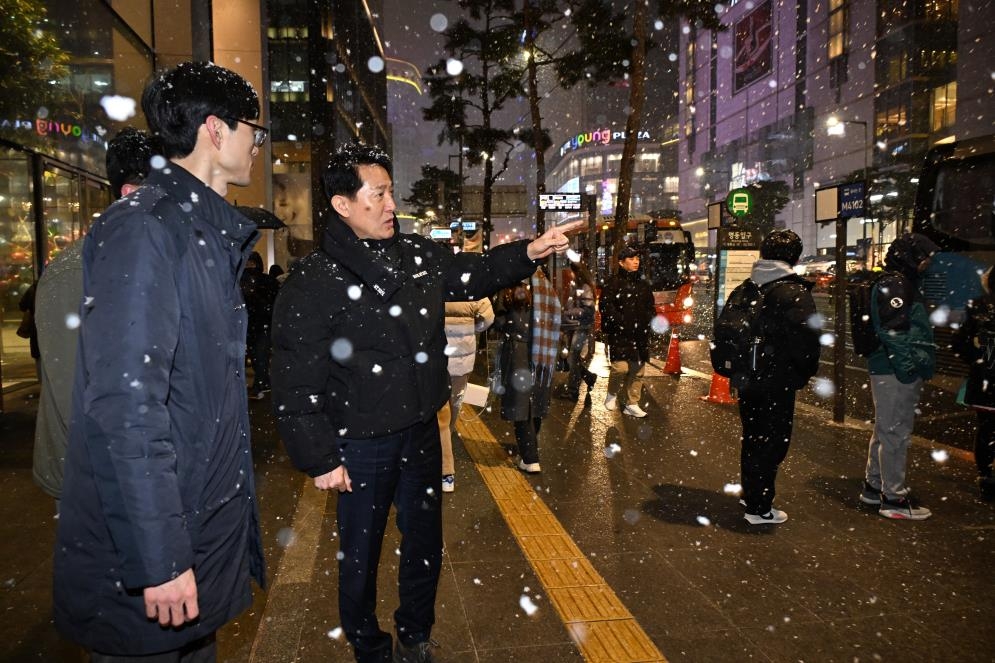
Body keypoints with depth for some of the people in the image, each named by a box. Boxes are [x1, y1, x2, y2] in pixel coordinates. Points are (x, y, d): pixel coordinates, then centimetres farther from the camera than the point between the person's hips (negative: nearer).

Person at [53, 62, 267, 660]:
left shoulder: (211, 234, 12)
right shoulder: (142, 230, -18)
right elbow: (126, 406, -25)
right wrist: (160, 560, -23)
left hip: (210, 524, 9)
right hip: (152, 546, -8)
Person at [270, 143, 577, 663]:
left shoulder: (418, 255, 1)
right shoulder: (311, 282, -15)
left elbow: (474, 274, 15)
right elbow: (296, 385, -14)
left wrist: (530, 252, -2)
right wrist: (320, 460, -13)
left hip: (422, 432, 5)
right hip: (361, 447, -5)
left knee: (425, 546, 20)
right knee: (360, 557, 13)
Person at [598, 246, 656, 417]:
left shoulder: (644, 285, 17)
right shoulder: (613, 283, -2)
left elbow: (650, 307, 26)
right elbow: (605, 306, -11)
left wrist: (650, 319, 5)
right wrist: (620, 321, -20)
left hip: (640, 335, 6)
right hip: (620, 334, -6)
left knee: (638, 370, 7)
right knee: (621, 367, -16)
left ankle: (632, 404, 18)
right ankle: (612, 394, 12)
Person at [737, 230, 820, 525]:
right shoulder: (795, 293, -16)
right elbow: (806, 341, -19)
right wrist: (804, 374, -4)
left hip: (747, 379, 7)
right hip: (777, 382, -7)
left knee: (752, 438, 21)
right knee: (772, 442, 4)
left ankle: (750, 493, 36)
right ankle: (760, 508, 11)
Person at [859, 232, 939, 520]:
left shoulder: (903, 283, 18)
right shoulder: (894, 284, -14)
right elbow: (895, 331, -22)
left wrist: (921, 366, 20)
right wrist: (909, 366, -22)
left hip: (890, 371, 11)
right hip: (896, 373, -11)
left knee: (885, 430, 17)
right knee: (896, 433, -4)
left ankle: (873, 485, 28)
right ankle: (894, 497, 4)